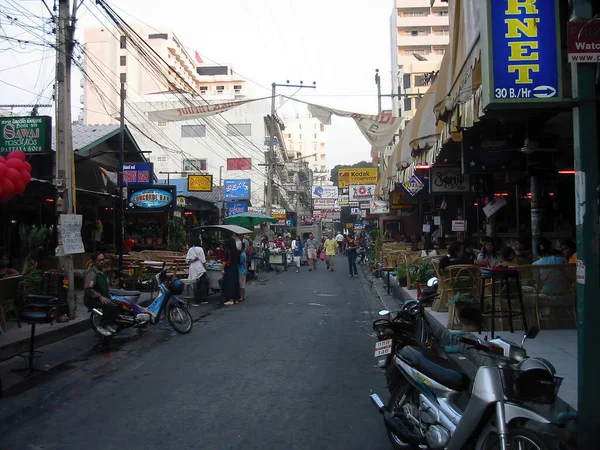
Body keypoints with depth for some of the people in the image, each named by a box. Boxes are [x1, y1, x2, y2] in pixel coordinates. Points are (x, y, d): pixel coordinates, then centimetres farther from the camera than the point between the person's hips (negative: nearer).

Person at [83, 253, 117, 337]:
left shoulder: (102, 271, 12)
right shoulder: (92, 273, -19)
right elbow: (88, 288, -28)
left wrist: (108, 296, 17)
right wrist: (100, 296, -29)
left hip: (102, 297, 9)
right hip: (91, 299, -9)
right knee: (110, 306, -29)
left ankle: (108, 324, 7)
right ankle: (101, 326, -16)